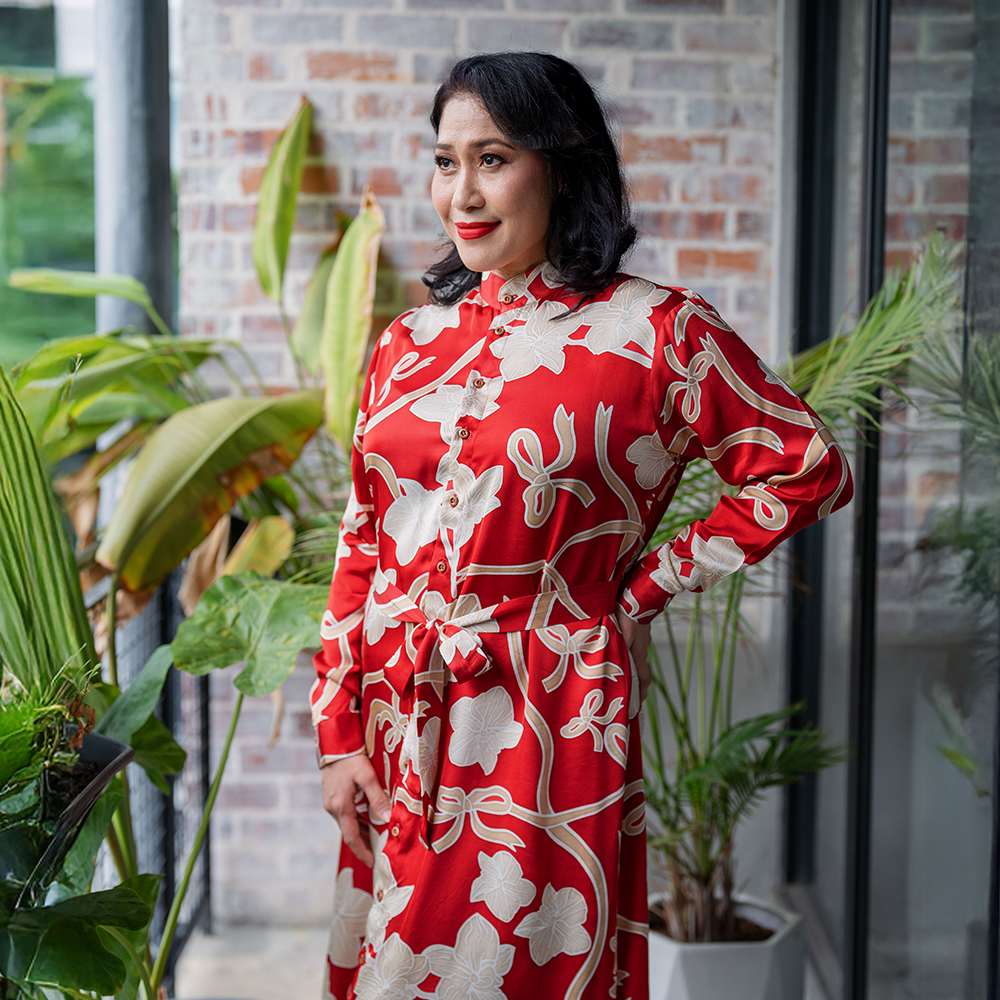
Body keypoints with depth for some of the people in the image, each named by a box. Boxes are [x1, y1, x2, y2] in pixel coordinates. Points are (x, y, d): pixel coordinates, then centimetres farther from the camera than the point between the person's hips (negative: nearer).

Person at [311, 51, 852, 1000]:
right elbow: (360, 546, 10)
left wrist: (645, 586, -3)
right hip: (397, 733, 5)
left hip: (548, 727, -5)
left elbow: (808, 469, -1)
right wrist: (338, 735, 5)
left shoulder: (656, 332, -6)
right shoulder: (411, 344, 8)